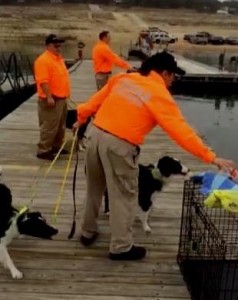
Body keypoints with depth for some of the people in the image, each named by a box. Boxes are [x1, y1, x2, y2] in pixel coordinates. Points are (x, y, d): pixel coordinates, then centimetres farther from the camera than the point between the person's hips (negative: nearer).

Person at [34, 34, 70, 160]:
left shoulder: (59, 58, 15)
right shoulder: (43, 60, -16)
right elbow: (43, 81, -23)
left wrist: (64, 96, 23)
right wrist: (49, 97, -27)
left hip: (61, 99, 10)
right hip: (51, 100, -10)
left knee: (60, 126, 17)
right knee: (49, 127, -6)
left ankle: (56, 146, 29)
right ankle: (43, 150, 2)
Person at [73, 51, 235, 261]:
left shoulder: (123, 78, 12)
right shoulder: (160, 95, -5)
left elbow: (98, 99, 17)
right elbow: (181, 130, -12)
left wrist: (81, 119, 30)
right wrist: (211, 157, -11)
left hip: (97, 133, 7)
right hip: (119, 145, -7)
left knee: (95, 189, 22)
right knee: (124, 196, 9)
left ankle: (88, 233, 38)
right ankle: (121, 247, 19)